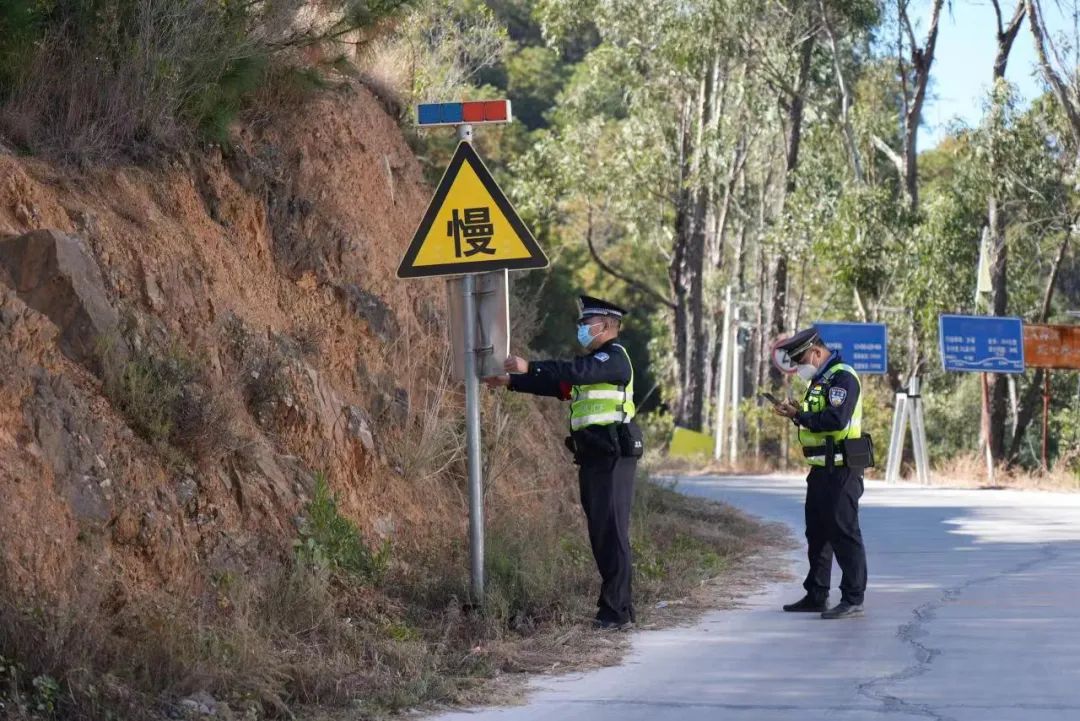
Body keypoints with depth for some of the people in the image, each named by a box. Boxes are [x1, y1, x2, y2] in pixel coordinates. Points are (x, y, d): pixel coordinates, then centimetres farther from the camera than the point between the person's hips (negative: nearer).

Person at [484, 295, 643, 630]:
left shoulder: (614, 357, -8)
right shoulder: (592, 361, 24)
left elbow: (576, 372, -24)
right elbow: (556, 384, 26)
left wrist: (530, 367, -27)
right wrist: (511, 381, 18)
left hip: (613, 456, -10)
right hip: (592, 459, 10)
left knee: (612, 533, -12)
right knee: (600, 534, 10)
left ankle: (616, 611, -14)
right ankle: (618, 605, 15)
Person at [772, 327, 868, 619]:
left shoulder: (843, 377, -15)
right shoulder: (820, 379, 18)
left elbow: (836, 420, -27)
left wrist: (799, 416, -18)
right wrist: (796, 412, 5)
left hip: (842, 472, -11)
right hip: (822, 469, 11)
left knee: (844, 534, -8)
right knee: (817, 533, 16)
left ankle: (853, 600, -6)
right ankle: (816, 595, 25)